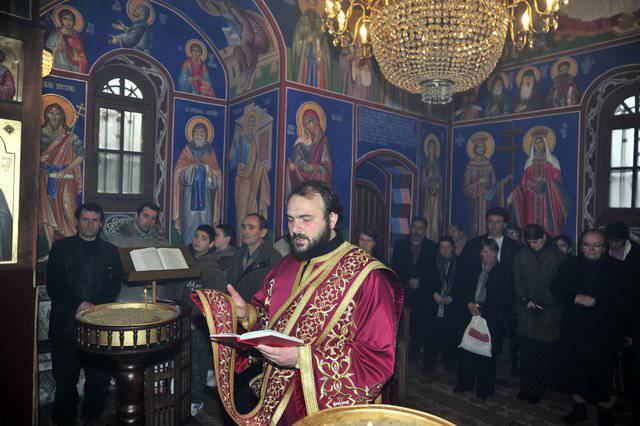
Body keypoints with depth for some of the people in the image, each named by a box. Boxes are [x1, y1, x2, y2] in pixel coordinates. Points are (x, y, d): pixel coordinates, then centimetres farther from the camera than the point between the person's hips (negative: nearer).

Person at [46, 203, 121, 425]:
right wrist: (79, 304, -12)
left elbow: (114, 286, 5)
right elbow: (54, 285, -1)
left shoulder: (110, 251, 12)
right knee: (65, 378, 2)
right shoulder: (61, 247, 8)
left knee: (100, 377, 2)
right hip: (66, 322, -1)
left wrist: (93, 306, -10)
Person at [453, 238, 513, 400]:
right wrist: (468, 304, -11)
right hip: (468, 317, 3)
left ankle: (484, 389, 21)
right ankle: (465, 384, 28)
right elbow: (458, 290, 7)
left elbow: (507, 297, -7)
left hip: (492, 320, -2)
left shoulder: (504, 272, 1)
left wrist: (483, 308, -14)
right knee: (466, 352, 9)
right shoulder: (469, 269, 9)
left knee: (488, 355, 4)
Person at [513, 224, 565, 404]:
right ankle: (526, 387, 20)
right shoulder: (522, 255, 6)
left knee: (544, 353, 3)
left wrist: (543, 302, -11)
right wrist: (525, 299, -5)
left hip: (548, 311, -2)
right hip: (526, 310, 3)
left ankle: (539, 390, 18)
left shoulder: (557, 256, -3)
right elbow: (517, 280, 7)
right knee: (526, 352, 7)